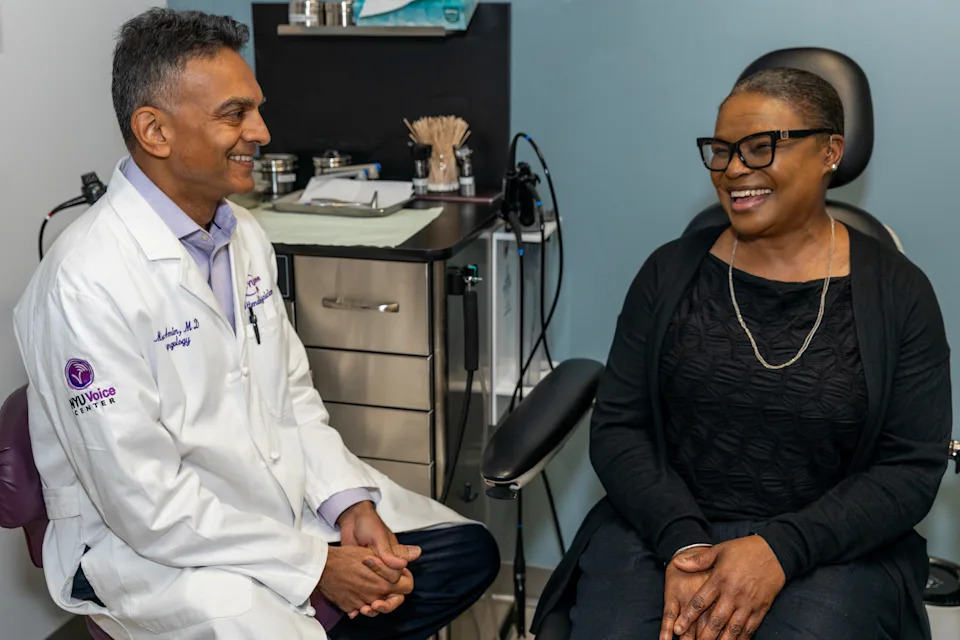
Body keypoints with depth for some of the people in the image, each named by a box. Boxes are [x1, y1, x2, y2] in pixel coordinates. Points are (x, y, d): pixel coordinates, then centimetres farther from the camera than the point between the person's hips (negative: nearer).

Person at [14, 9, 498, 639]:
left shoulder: (246, 235, 4)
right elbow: (145, 501, -22)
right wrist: (315, 565, -18)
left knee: (469, 553, 1)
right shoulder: (88, 281, -23)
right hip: (146, 541, -7)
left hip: (286, 491, 7)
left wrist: (351, 505, -6)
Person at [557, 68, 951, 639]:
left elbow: (912, 468, -3)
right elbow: (617, 427, 2)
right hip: (661, 527, 1)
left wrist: (780, 549, -16)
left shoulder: (897, 292, 0)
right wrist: (681, 541, -14)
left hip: (832, 548, -1)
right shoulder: (670, 272, 4)